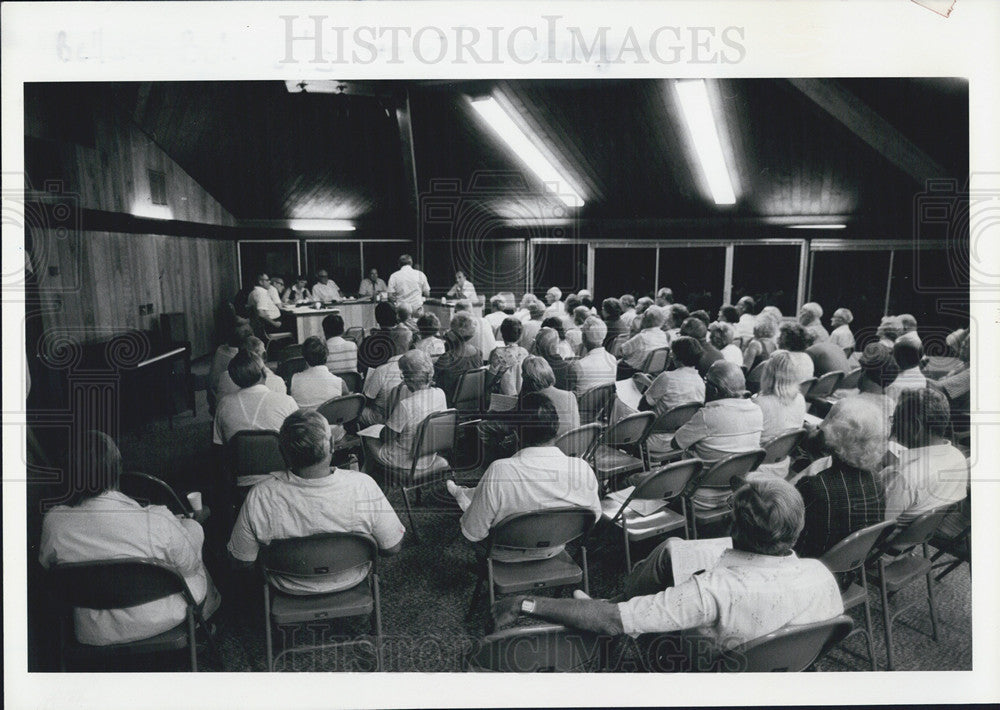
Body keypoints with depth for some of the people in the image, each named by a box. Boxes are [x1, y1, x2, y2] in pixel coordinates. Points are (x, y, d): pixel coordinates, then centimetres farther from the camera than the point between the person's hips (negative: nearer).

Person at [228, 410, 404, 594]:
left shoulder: (259, 498, -32)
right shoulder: (363, 486, -33)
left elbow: (242, 560, -15)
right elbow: (393, 547, -19)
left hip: (290, 589, 0)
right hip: (350, 582, 0)